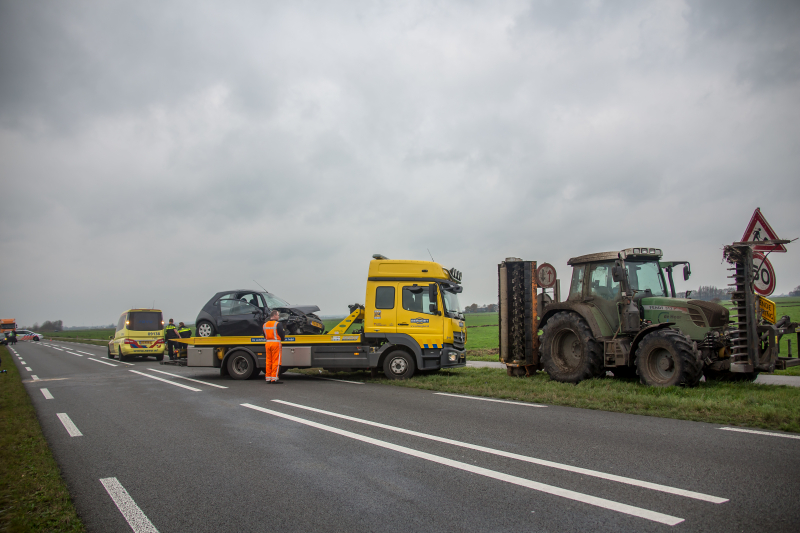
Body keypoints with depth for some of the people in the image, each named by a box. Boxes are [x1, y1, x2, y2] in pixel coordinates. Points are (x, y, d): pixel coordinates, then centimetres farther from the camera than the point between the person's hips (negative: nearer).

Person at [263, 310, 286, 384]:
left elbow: (265, 335, 17)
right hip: (276, 343, -7)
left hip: (268, 343, 7)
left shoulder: (265, 324, 12)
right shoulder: (278, 324, -9)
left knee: (268, 361, 11)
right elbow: (282, 334, -8)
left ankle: (268, 377, 13)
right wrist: (282, 339, 11)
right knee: (276, 361, -3)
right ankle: (274, 378, -5)